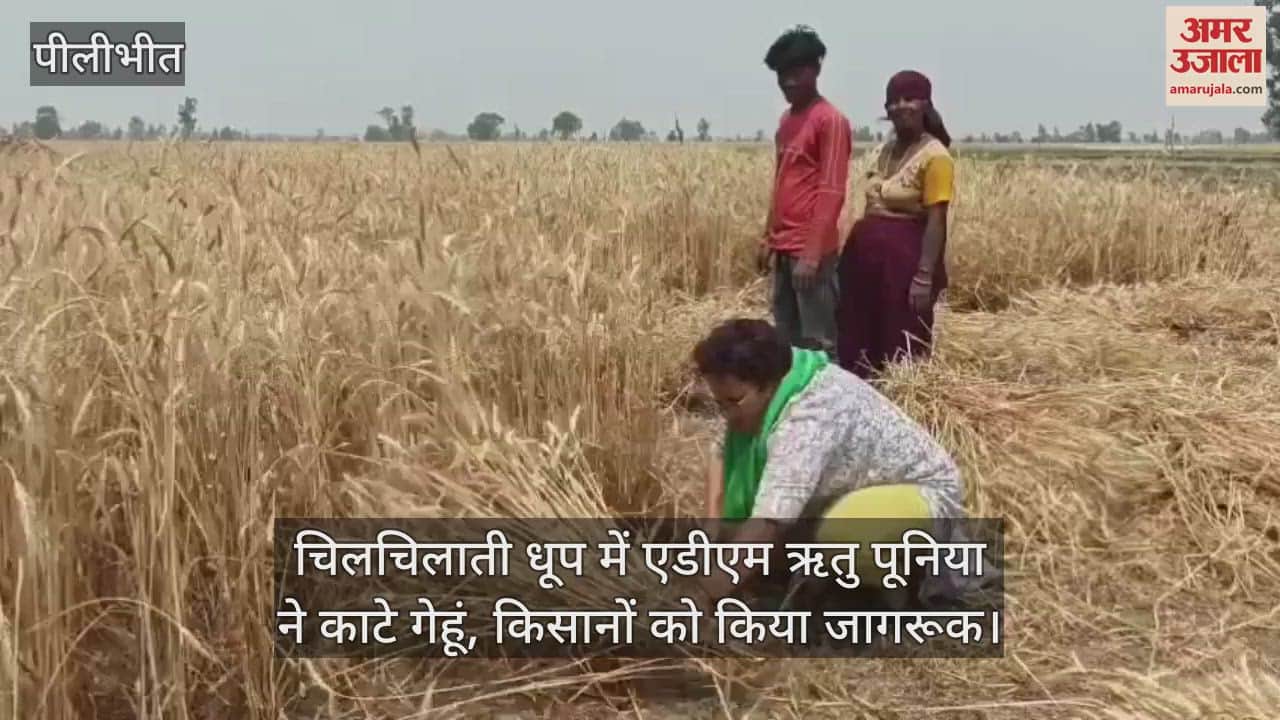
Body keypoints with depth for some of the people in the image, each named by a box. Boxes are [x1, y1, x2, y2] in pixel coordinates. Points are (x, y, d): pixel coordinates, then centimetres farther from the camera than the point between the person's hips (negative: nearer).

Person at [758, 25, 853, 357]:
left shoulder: (830, 120, -10)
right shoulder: (786, 119, 15)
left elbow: (832, 192, -15)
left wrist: (812, 252, -20)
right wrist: (768, 236, 18)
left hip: (811, 250, -8)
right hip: (784, 247, 8)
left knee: (817, 342, -4)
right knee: (786, 338, 13)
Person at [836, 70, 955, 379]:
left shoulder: (935, 156, -10)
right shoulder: (886, 150, 12)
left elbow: (936, 222, -14)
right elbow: (873, 206, 13)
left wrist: (925, 277, -19)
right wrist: (853, 254, 10)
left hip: (905, 258, -8)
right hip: (869, 254, 8)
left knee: (901, 348, 0)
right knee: (859, 341, 12)